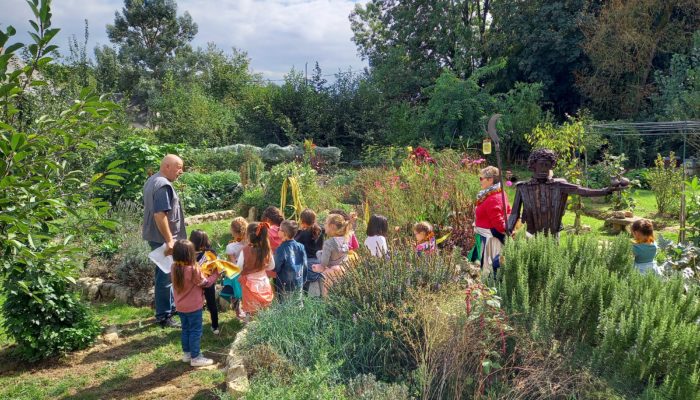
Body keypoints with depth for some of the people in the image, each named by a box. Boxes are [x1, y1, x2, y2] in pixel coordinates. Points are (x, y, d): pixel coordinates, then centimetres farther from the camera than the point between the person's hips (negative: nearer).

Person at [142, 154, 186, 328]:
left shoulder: (153, 180, 12)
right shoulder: (163, 185, -22)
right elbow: (160, 215, -28)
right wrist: (169, 240, -24)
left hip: (156, 236, 11)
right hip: (163, 238, -11)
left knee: (165, 274, 21)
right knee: (165, 277, 0)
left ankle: (170, 307, 34)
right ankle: (163, 316, 10)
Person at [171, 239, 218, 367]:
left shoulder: (175, 268, -5)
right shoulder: (193, 269, -25)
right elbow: (205, 283, -11)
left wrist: (200, 272, 5)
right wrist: (216, 274, 1)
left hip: (181, 306, 7)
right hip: (193, 307, -7)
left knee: (185, 329, 20)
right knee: (196, 331, 3)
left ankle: (186, 353, 31)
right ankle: (195, 357, 10)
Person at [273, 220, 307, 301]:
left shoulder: (281, 249, -20)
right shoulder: (300, 247, -3)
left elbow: (276, 268, -14)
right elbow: (304, 265, 6)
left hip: (285, 286, -5)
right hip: (299, 284, 5)